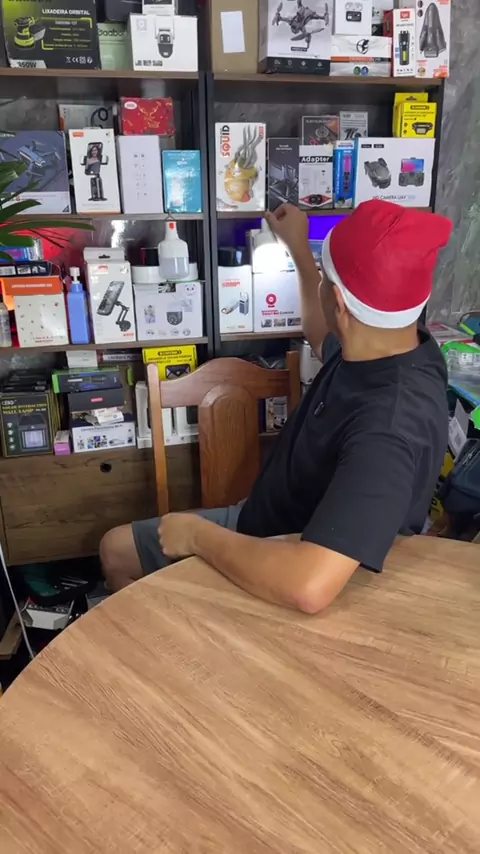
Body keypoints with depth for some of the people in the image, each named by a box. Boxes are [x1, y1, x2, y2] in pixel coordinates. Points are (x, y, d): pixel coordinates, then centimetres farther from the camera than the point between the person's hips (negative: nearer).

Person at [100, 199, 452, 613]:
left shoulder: (391, 425, -40)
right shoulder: (382, 346, -12)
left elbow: (309, 587, -50)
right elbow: (322, 336, 16)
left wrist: (198, 534, -33)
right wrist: (300, 249, 20)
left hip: (285, 578, -8)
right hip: (268, 523, 8)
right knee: (116, 549, 18)